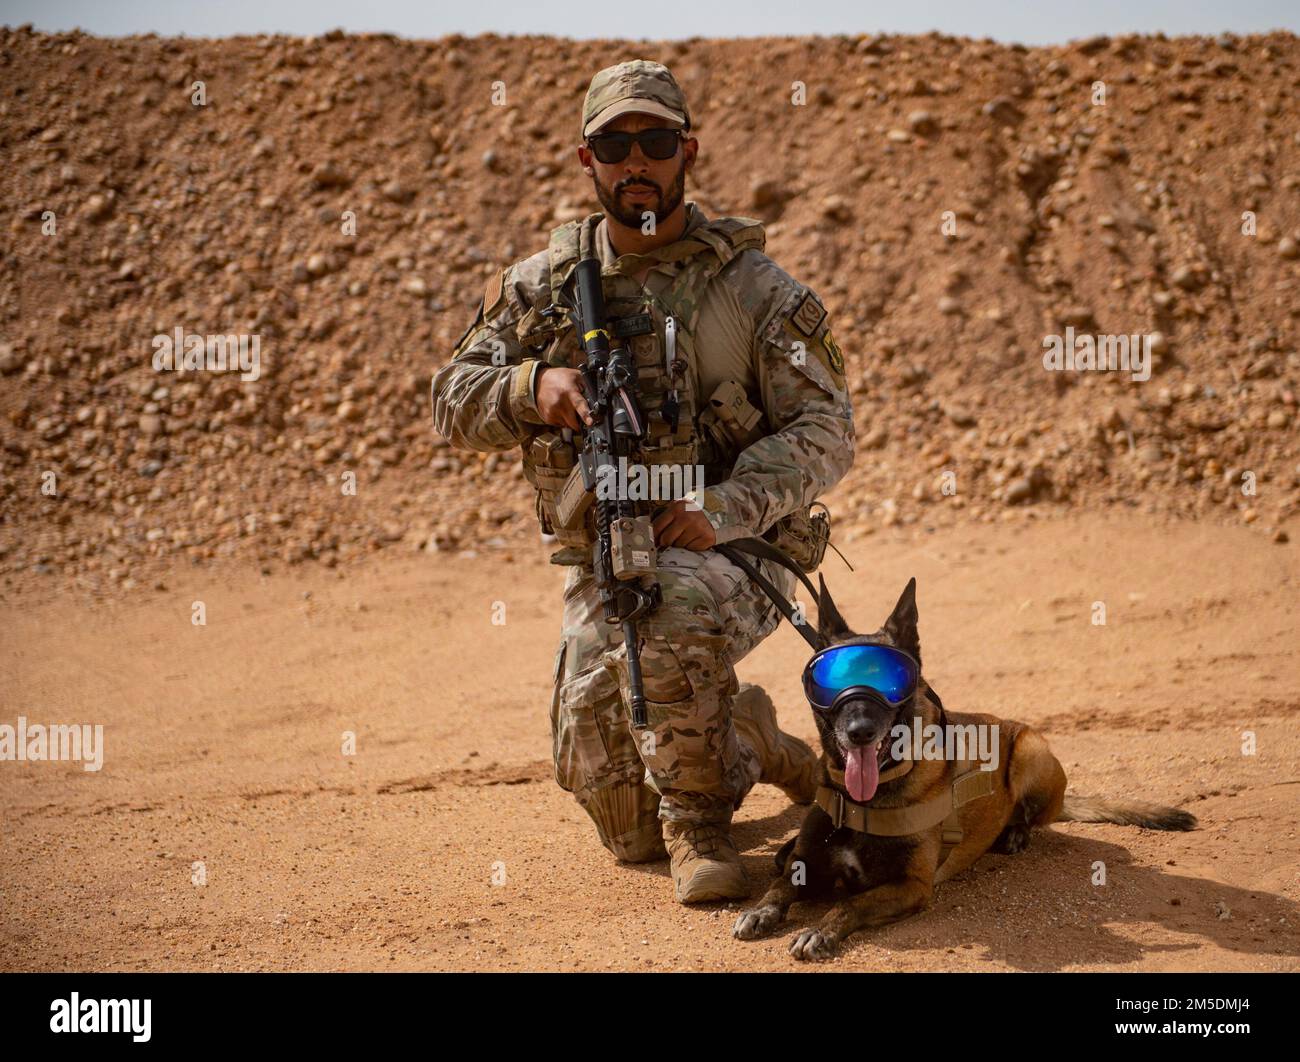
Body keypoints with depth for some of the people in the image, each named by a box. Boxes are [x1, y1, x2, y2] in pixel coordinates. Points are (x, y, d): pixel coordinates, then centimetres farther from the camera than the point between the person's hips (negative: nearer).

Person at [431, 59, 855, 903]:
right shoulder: (542, 286, 5)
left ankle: (699, 819, -19)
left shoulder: (752, 286, -4)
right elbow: (454, 402, 5)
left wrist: (724, 508, -25)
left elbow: (825, 431, -9)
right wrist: (531, 387, -17)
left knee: (671, 605, -41)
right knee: (630, 831, 5)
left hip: (735, 550, -4)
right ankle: (746, 741, 37)